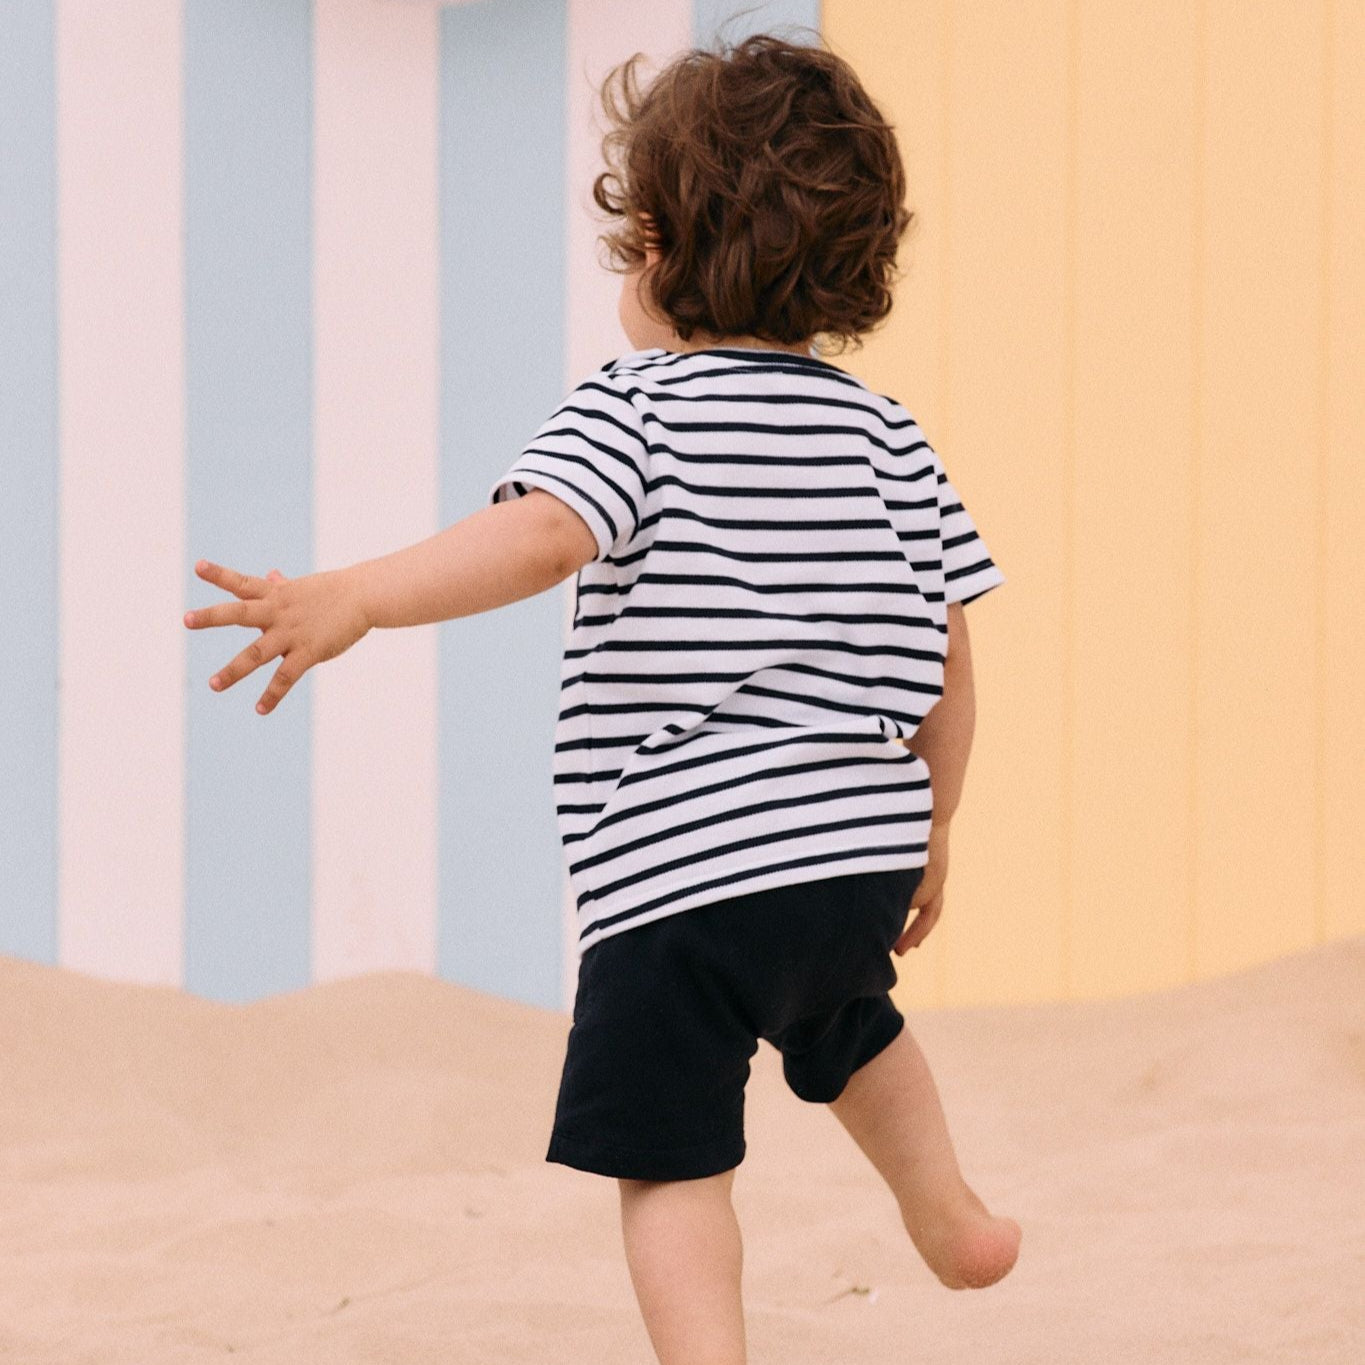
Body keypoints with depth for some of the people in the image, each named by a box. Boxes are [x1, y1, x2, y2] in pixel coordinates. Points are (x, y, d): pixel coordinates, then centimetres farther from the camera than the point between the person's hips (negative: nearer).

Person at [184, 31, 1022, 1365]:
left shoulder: (632, 412, -9)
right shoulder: (887, 436, 8)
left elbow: (540, 534, -31)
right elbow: (945, 665, 10)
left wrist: (349, 598, -41)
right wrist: (931, 834, 24)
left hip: (682, 867, -7)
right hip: (863, 854, 7)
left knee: (669, 1164, 0)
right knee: (849, 1029, 38)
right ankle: (949, 1218, 57)